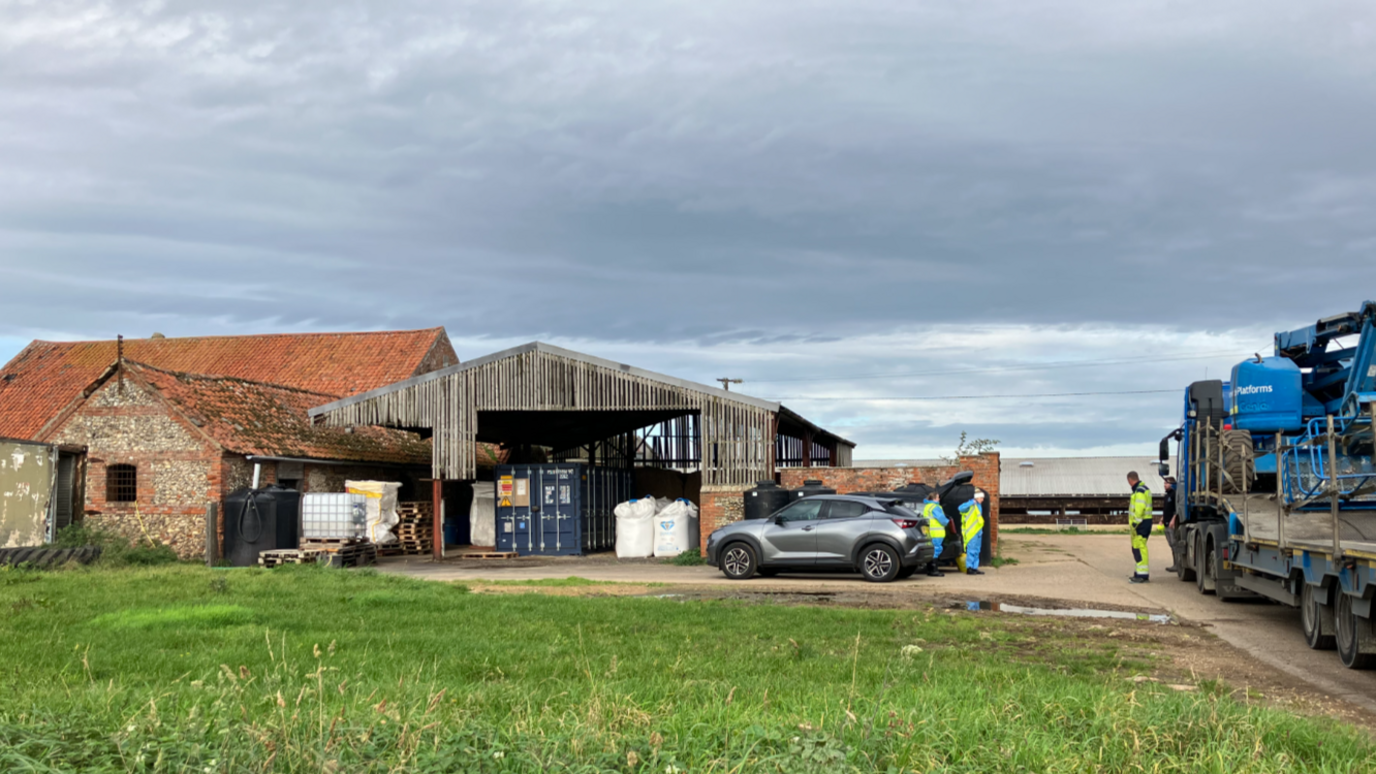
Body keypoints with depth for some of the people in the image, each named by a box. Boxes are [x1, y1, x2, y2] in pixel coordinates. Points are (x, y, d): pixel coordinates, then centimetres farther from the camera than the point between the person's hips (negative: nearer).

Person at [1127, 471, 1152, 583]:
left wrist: (1135, 523, -23)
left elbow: (1140, 507, -23)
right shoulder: (1142, 489, 18)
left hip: (1141, 523, -11)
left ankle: (1143, 574, -13)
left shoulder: (1140, 491, -15)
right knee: (1137, 547, 16)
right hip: (1142, 522, 11)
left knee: (1140, 547, -11)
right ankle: (1140, 571, 22)